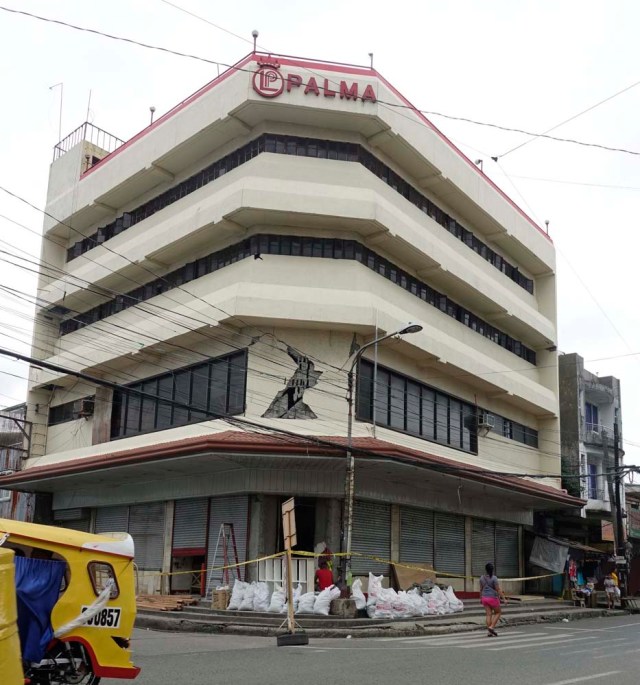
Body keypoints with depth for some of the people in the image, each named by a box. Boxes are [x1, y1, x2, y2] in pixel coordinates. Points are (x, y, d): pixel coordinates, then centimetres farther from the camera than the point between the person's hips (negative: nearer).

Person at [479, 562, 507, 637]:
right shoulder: (494, 578, -16)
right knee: (498, 612, 13)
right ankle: (491, 627, -1)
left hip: (485, 598, 5)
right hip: (493, 598, -5)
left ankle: (489, 632, 3)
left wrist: (481, 598, 20)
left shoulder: (482, 577, 1)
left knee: (489, 615, 6)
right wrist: (504, 598, -13)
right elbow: (498, 589, -18)